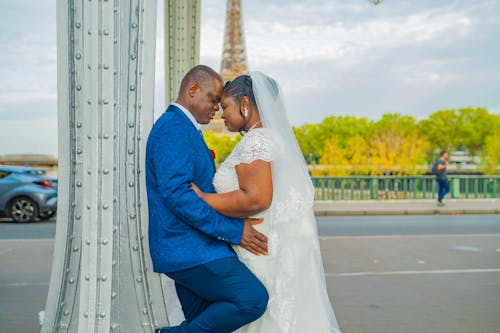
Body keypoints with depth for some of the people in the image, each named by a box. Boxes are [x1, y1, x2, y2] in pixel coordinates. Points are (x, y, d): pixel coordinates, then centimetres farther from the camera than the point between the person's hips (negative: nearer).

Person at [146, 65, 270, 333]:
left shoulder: (184, 130, 20)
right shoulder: (173, 128, -13)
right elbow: (176, 193, -24)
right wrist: (233, 230, -21)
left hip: (192, 250, 11)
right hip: (189, 250, -11)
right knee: (253, 299, -18)